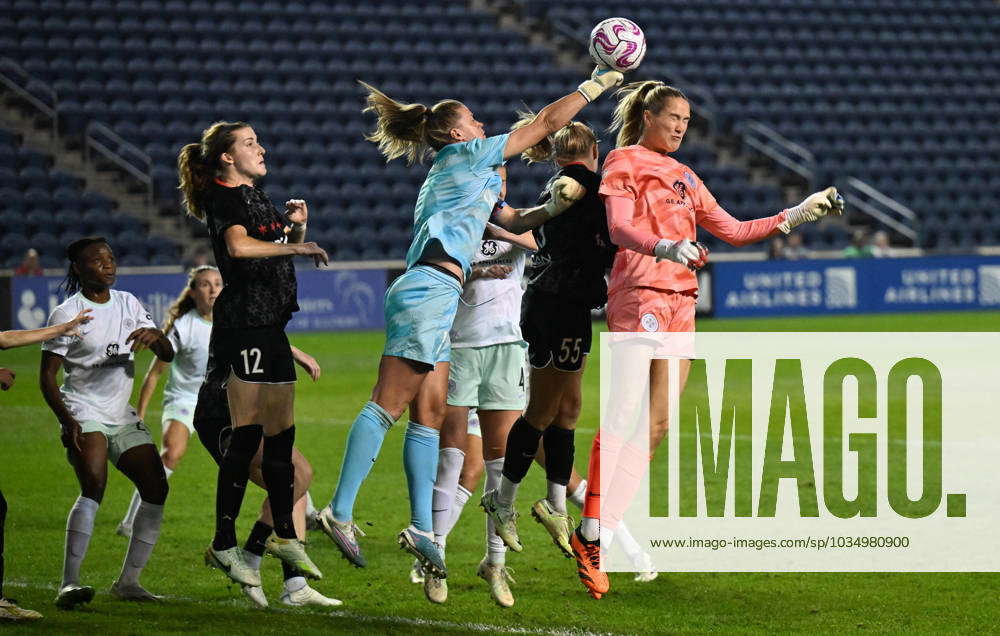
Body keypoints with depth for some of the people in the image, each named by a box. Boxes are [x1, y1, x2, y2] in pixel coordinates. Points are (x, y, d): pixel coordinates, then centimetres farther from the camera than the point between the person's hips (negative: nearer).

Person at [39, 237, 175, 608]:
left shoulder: (127, 303, 10)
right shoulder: (67, 313, -6)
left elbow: (167, 356, 9)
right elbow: (47, 376, -8)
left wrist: (154, 335, -15)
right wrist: (67, 421, -23)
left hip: (122, 417, 6)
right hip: (83, 414, -6)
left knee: (156, 489, -5)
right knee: (94, 485, -27)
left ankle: (128, 581, 6)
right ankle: (68, 585, -32)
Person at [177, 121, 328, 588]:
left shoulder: (255, 197, 20)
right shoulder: (224, 199, -9)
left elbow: (283, 249, 33)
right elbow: (239, 246, -29)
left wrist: (297, 226, 14)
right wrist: (295, 247, -30)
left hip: (271, 326, 9)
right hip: (243, 326, -9)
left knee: (282, 434, 13)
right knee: (247, 436, -11)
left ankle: (284, 536, 23)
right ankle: (224, 545, -8)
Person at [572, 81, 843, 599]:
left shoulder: (683, 176, 25)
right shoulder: (624, 162, 3)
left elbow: (733, 231, 27)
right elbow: (619, 227, -11)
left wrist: (797, 216, 21)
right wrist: (664, 248, -30)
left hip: (680, 302, 7)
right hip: (639, 293, -7)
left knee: (656, 424, -2)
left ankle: (599, 534, -5)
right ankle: (591, 531, -18)